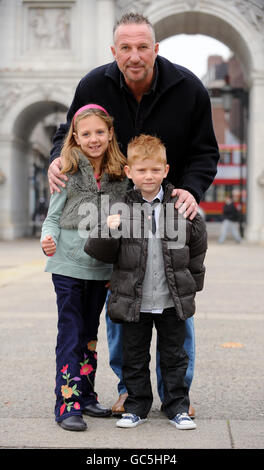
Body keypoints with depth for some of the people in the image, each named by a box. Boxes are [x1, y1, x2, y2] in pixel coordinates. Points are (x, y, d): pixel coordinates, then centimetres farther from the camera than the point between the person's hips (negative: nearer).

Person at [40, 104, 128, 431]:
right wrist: (48, 238, -23)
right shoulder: (67, 172, -4)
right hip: (68, 266, -4)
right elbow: (53, 216, -2)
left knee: (90, 333, 14)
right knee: (70, 336, -3)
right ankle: (67, 404, 2)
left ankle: (85, 394, 25)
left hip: (101, 269, 4)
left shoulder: (119, 176, 5)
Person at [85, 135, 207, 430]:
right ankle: (136, 406, 27)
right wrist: (107, 232, -24)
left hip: (173, 300, 0)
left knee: (174, 356, 12)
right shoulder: (120, 208, -5)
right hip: (133, 301, 0)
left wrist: (193, 281, 13)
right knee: (134, 357, 11)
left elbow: (198, 242, 10)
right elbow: (101, 253, -5)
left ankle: (177, 407, 25)